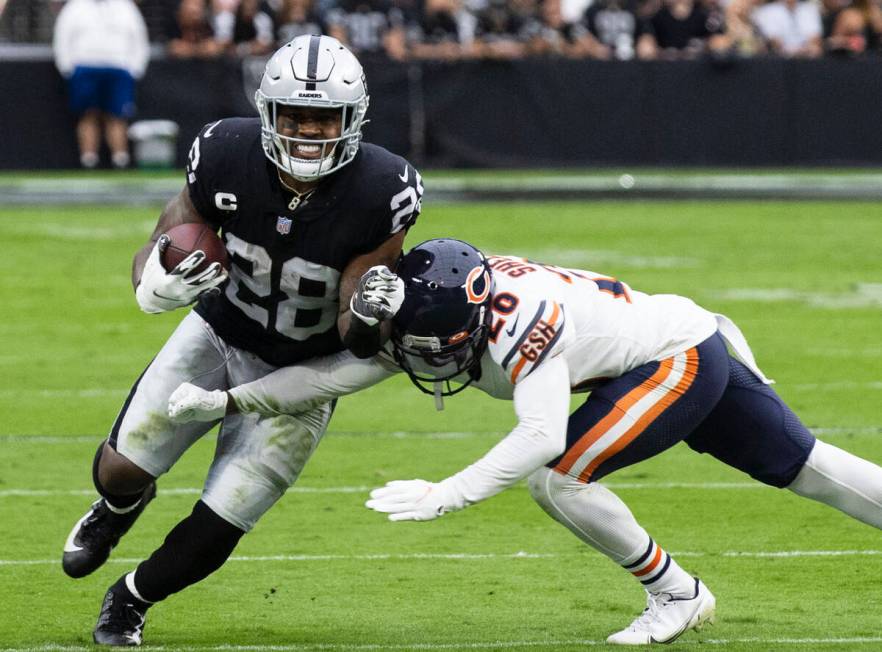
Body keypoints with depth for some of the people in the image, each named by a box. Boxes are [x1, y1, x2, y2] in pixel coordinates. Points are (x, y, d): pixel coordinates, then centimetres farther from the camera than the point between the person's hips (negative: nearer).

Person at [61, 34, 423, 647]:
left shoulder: (381, 194, -28)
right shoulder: (227, 157, -23)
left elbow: (358, 341, -20)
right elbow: (157, 251, -10)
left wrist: (368, 315, -44)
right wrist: (160, 285, -34)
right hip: (219, 334, 2)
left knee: (212, 534, -4)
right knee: (121, 469, -1)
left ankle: (132, 598, 29)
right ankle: (120, 505, 40)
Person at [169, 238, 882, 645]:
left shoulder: (517, 321, -34)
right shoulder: (429, 320, -10)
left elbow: (542, 435, -43)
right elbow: (337, 372, -9)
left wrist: (447, 496, -46)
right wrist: (228, 400, -16)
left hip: (683, 357, -9)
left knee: (558, 477, -17)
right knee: (801, 467, 15)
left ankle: (677, 594, -2)